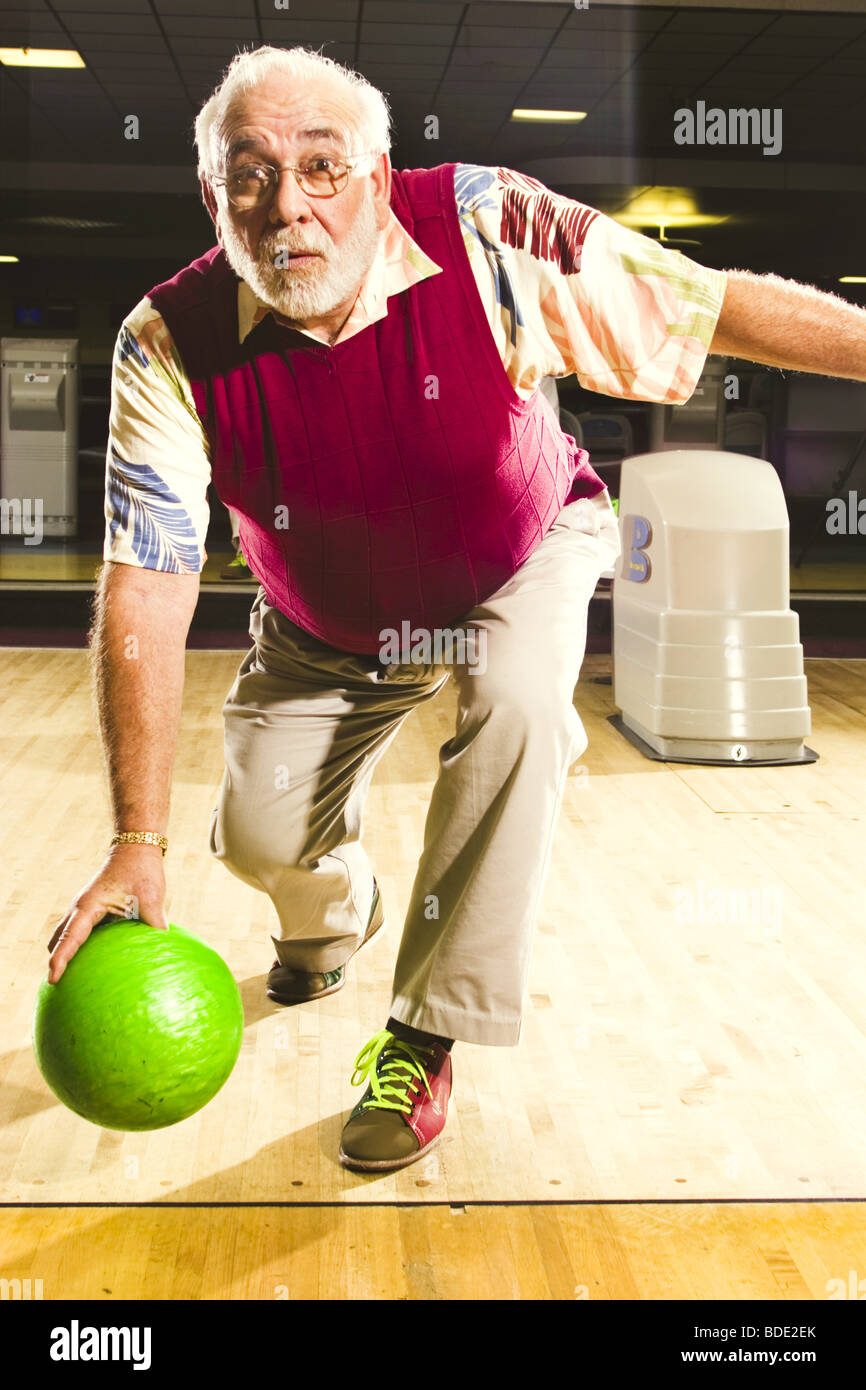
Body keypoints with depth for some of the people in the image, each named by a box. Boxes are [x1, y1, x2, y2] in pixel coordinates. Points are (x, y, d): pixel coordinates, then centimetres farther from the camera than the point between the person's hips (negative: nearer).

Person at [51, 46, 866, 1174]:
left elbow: (722, 304, -23)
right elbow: (145, 599, -28)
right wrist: (138, 846, -33)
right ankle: (332, 920, 37)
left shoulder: (488, 230, -31)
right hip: (329, 630, 2)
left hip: (525, 562, -1)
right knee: (262, 833, -7)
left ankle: (423, 1038, -14)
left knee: (516, 703, -31)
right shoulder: (170, 348, -27)